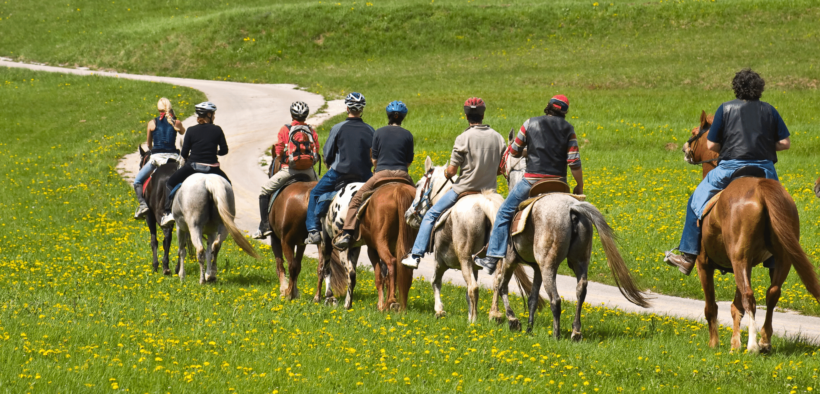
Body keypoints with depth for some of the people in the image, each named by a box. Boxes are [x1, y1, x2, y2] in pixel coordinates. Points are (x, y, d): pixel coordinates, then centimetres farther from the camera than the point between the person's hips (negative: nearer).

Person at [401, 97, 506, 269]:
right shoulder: (498, 137, 0)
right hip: (489, 189, 4)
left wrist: (446, 172, 12)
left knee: (430, 216, 9)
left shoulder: (463, 138, -14)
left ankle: (416, 255, 6)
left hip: (465, 189, -4)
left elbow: (451, 171, -11)